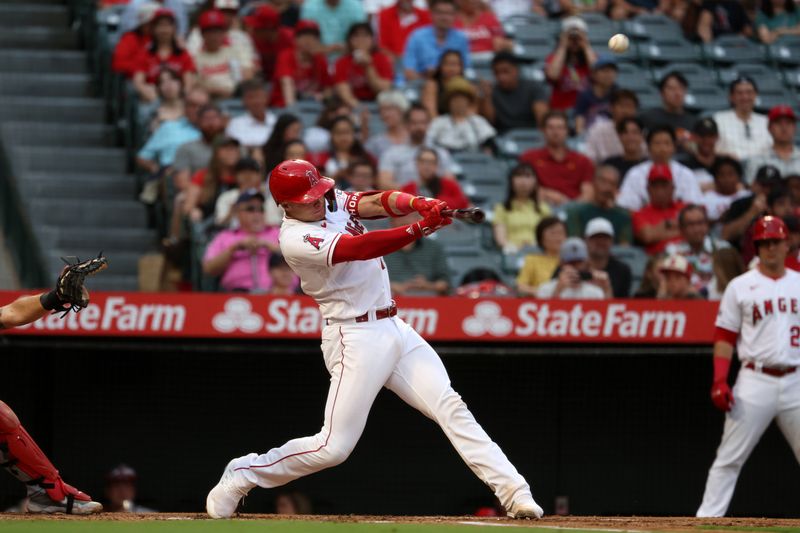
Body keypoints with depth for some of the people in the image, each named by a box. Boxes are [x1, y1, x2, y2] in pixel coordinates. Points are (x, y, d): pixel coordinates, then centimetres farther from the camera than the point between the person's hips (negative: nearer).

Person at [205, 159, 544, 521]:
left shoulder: (333, 202, 7)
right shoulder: (295, 239, -17)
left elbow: (379, 203, -7)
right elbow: (360, 248, -29)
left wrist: (418, 204, -29)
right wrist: (420, 228, -38)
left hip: (395, 329, 7)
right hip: (356, 338, -7)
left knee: (450, 407, -4)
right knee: (334, 447, -7)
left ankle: (514, 492, -7)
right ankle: (241, 475, 12)